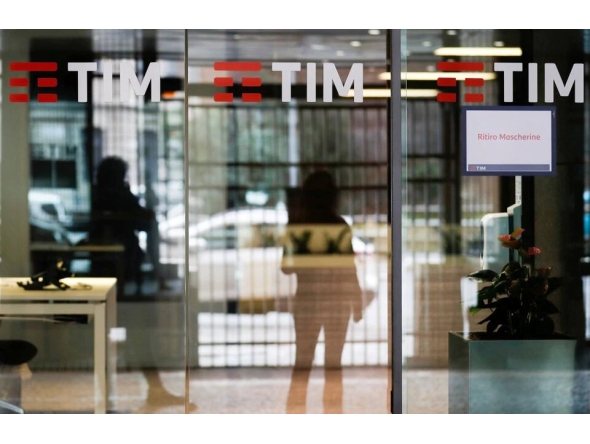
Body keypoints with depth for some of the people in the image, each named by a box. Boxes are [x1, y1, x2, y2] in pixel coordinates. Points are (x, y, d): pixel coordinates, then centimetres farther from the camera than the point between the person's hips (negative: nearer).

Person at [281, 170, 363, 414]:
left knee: (302, 364, 9)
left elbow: (287, 267, 0)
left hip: (307, 300, 1)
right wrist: (358, 305, 3)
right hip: (337, 301, 0)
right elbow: (349, 270, -7)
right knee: (333, 365, 9)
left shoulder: (295, 226, -6)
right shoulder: (341, 227, -9)